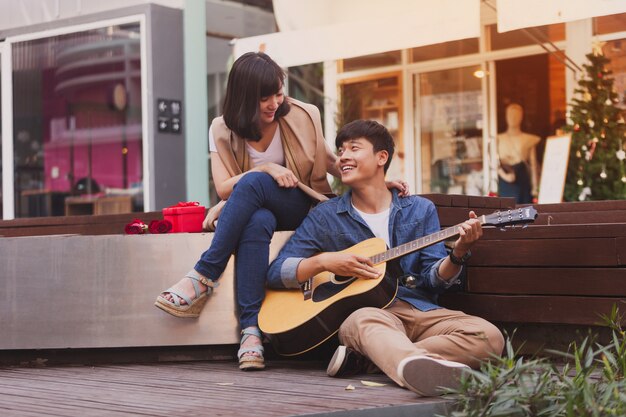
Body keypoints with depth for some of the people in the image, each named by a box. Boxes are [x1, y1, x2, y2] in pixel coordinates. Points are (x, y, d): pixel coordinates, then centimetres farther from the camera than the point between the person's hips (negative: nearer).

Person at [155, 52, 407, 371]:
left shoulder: (302, 117, -1)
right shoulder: (223, 130, -1)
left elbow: (329, 161, 13)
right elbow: (223, 188, -7)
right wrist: (265, 168, -21)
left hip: (298, 210, -1)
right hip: (251, 212, 1)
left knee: (251, 184, -35)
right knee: (258, 222, -40)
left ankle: (204, 278, -33)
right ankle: (251, 328, -44)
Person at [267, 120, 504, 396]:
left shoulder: (420, 210, 15)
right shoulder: (325, 217, 12)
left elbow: (434, 279, 7)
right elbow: (275, 272, 6)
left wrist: (458, 254, -14)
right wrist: (323, 262, -11)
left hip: (420, 311, 3)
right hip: (364, 310, -2)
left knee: (489, 337, -26)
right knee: (367, 319, -39)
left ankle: (361, 358, -34)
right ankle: (423, 368, -71)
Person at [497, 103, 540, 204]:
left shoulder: (529, 139, 4)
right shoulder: (499, 139, 6)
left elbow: (533, 164, 3)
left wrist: (535, 187, -1)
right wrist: (504, 175, -16)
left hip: (522, 182, 0)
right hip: (505, 183, 1)